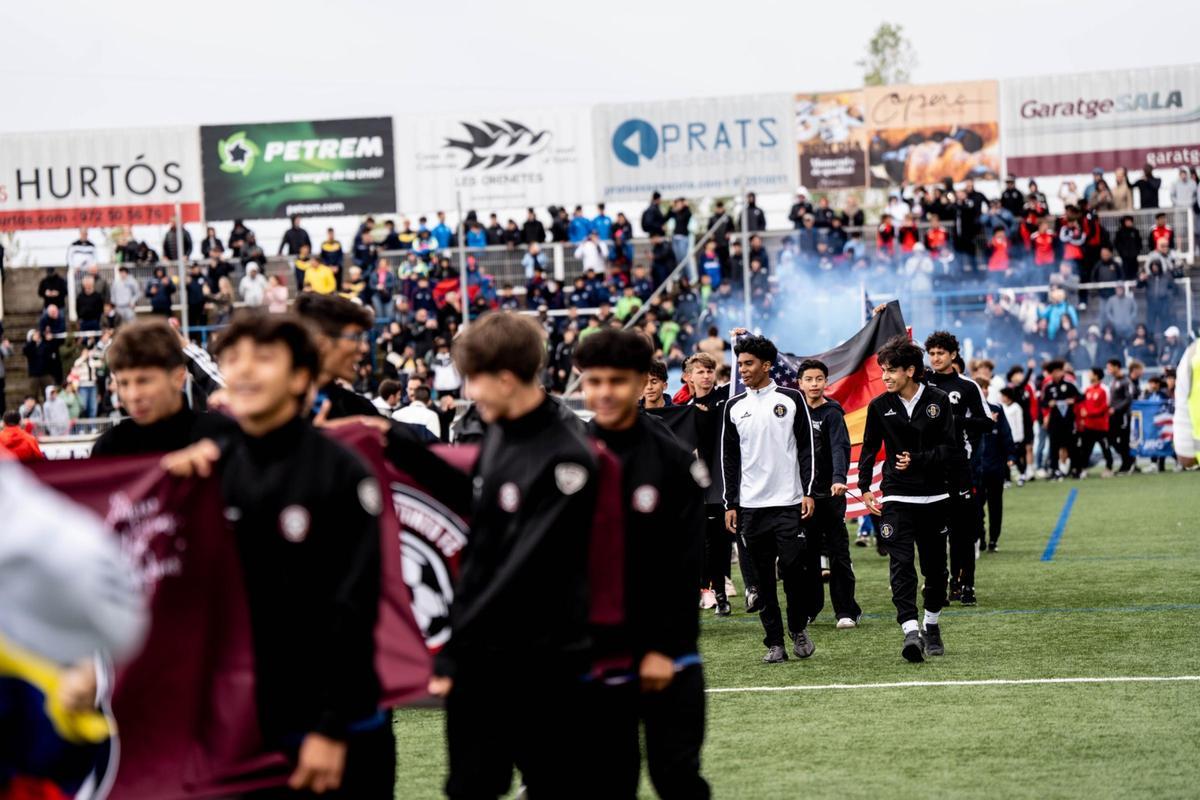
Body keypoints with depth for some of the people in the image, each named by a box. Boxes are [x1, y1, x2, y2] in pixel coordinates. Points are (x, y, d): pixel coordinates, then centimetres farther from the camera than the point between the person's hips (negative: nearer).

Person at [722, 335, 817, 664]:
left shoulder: (791, 399, 2)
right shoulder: (734, 407, 9)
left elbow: (807, 448, 2)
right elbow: (729, 459, 12)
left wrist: (808, 492, -5)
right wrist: (731, 504, 6)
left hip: (789, 503, -3)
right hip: (751, 506, 3)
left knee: (793, 569, -8)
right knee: (764, 577, 2)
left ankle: (798, 629, 14)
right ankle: (774, 643, 7)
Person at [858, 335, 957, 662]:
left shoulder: (938, 401, -3)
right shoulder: (879, 406, 2)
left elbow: (953, 450, -4)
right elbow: (869, 449, 13)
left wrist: (917, 460, -14)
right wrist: (864, 488, 7)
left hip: (934, 497, 0)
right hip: (896, 498, 0)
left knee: (935, 567, 9)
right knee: (901, 565, -15)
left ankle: (932, 626, 29)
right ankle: (911, 631, -24)